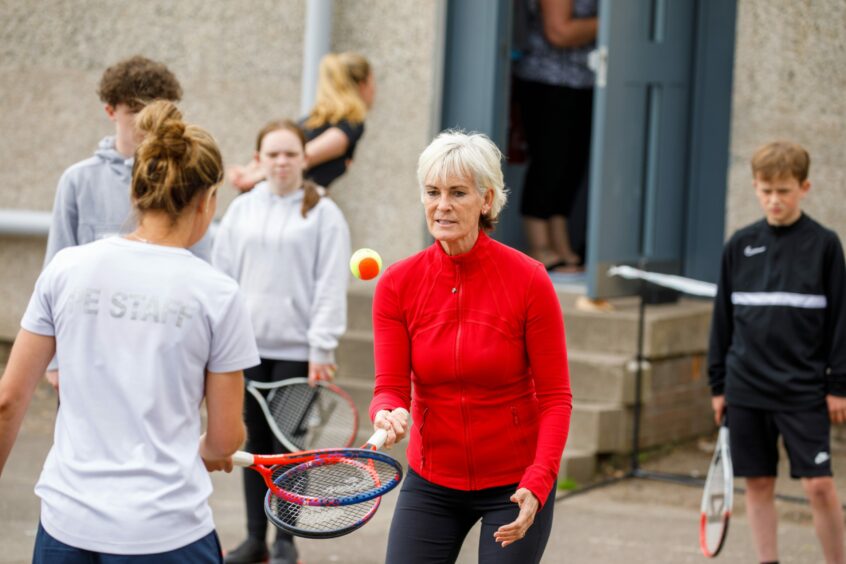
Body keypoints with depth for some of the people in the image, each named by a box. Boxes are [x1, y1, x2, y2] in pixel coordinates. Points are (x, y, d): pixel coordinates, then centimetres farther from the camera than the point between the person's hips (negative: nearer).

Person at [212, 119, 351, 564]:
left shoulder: (323, 214, -3)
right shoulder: (241, 210, 9)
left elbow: (331, 286, -7)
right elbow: (222, 277, 10)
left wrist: (321, 348, -11)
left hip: (296, 349, -3)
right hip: (248, 347, 4)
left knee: (288, 445, 2)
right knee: (256, 443, 9)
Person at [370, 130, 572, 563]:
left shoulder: (528, 280, -14)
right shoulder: (397, 284, -6)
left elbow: (555, 397, -11)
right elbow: (390, 386, -8)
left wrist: (537, 484, -22)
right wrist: (388, 414, -31)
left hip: (515, 483, -2)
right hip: (431, 482, 2)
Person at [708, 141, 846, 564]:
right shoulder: (740, 245, 5)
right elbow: (723, 318, 11)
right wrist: (718, 383, 9)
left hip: (803, 390, -3)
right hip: (747, 389, 3)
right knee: (758, 484, 7)